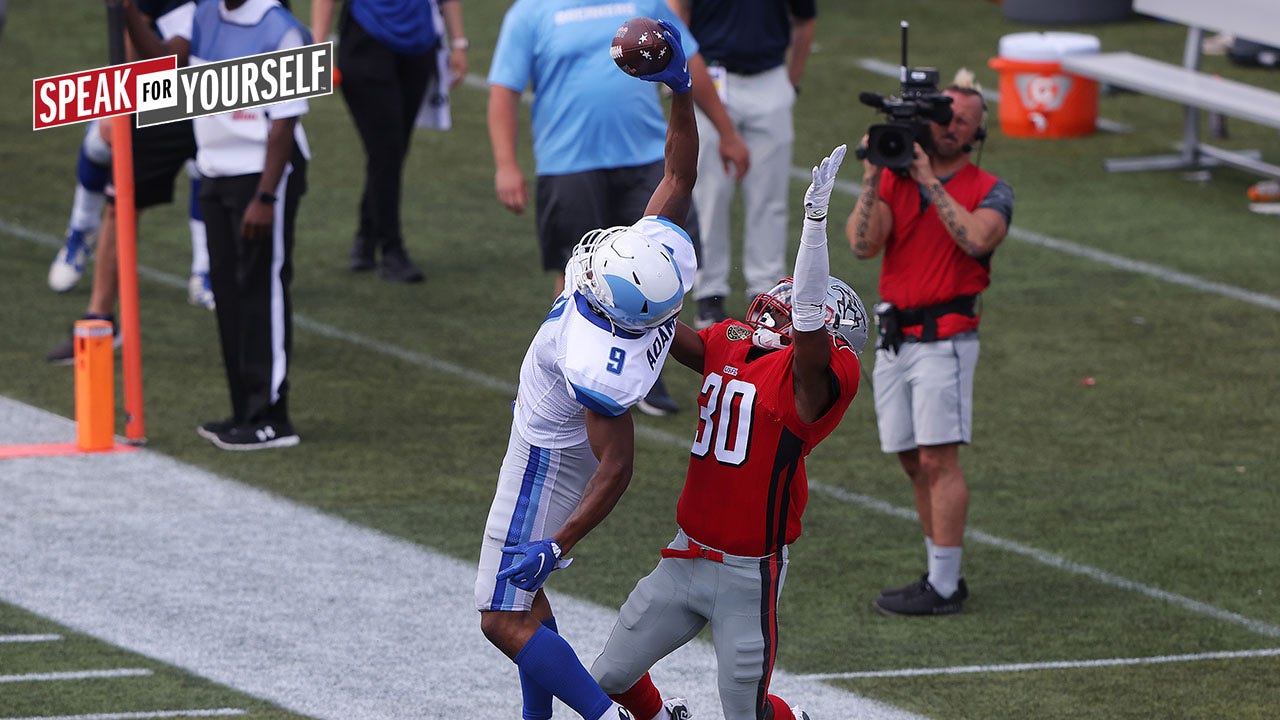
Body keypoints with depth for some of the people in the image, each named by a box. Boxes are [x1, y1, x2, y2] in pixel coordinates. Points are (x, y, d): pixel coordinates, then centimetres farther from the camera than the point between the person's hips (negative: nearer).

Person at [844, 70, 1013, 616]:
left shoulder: (989, 191, -1)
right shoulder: (893, 181, 9)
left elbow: (977, 239, -22)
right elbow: (863, 244, -5)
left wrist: (930, 182, -18)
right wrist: (872, 177, -13)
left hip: (945, 338, -5)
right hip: (892, 338, 5)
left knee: (939, 458, -10)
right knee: (914, 462, 9)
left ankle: (944, 586, -9)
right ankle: (942, 574, 18)